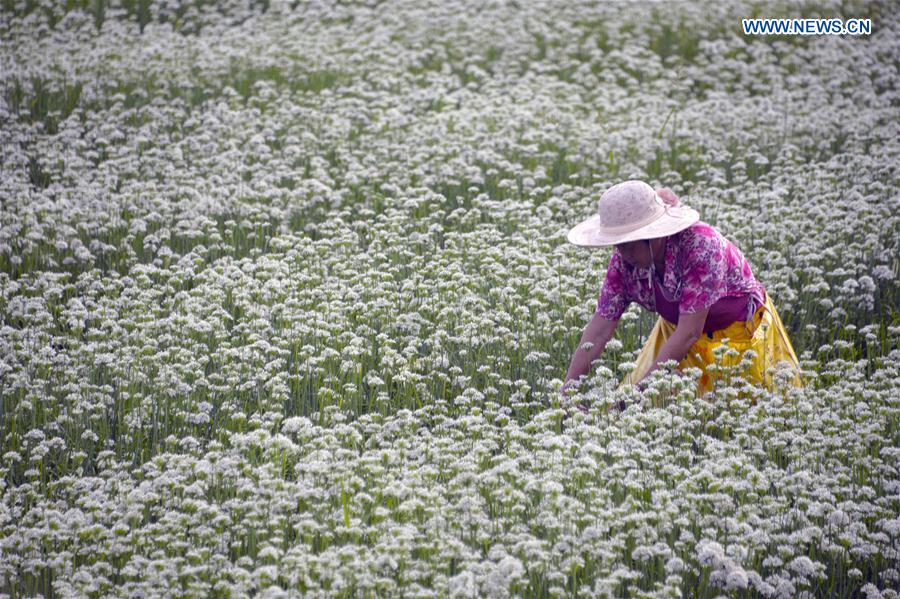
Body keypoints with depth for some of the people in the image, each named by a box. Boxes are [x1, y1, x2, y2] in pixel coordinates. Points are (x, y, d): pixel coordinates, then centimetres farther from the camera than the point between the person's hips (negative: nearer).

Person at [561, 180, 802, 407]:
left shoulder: (699, 245, -35)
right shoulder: (624, 259, -19)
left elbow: (689, 333, -35)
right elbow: (601, 325, -16)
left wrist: (640, 387, -38)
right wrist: (569, 386, -26)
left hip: (740, 333, -5)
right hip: (678, 334, 5)